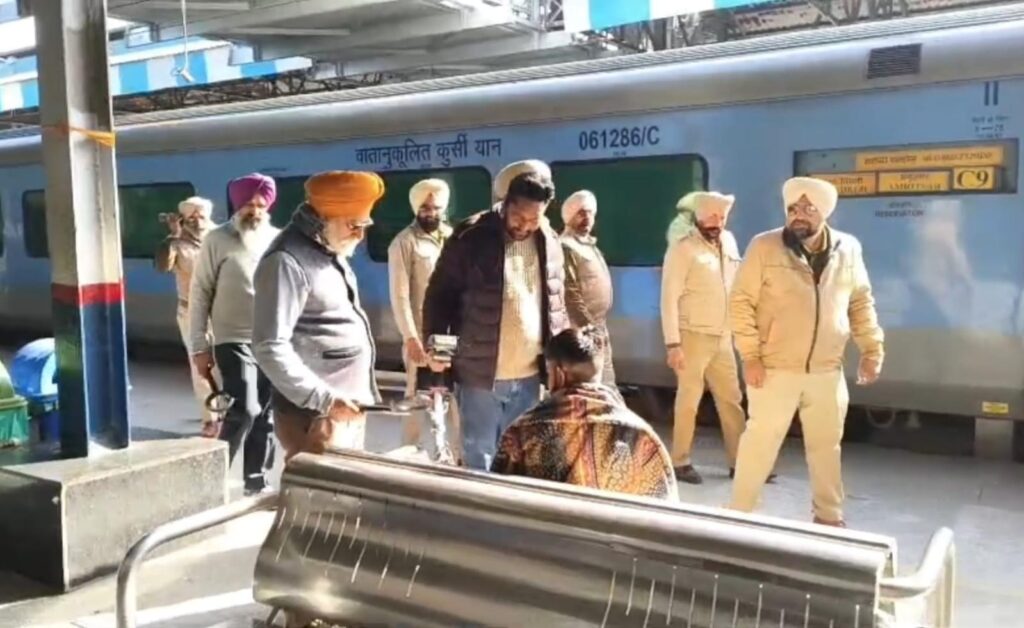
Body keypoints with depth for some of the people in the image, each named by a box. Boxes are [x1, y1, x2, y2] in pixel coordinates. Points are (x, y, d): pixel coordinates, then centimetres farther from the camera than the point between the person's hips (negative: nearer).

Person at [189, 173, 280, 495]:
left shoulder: (277, 239, 8)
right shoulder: (217, 240, -2)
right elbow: (200, 294, -2)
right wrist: (199, 346, -6)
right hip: (235, 341, -4)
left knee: (265, 415, 9)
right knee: (244, 411, -14)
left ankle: (257, 479, 22)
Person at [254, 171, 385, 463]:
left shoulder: (330, 251, 13)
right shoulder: (288, 262, -16)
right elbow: (270, 348, -21)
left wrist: (361, 392, 16)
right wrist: (322, 398, -24)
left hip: (349, 407, 9)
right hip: (316, 414, -9)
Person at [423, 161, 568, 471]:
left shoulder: (550, 242, 5)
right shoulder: (470, 236, -8)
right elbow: (440, 294, -3)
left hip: (530, 377, 4)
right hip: (480, 375, -4)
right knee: (479, 461, 7)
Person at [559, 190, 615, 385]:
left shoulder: (590, 245, 16)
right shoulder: (566, 247, -15)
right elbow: (570, 295, -21)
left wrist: (599, 329, 16)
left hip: (598, 330, 10)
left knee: (605, 384, 15)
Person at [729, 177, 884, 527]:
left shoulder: (848, 249, 4)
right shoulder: (765, 246, -8)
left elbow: (861, 303, 13)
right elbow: (741, 303, -9)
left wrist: (871, 349, 6)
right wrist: (750, 356, -13)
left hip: (827, 372, 4)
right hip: (774, 369, -4)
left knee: (826, 445, 16)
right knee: (761, 441, 2)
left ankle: (829, 517, 33)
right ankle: (740, 514, 16)